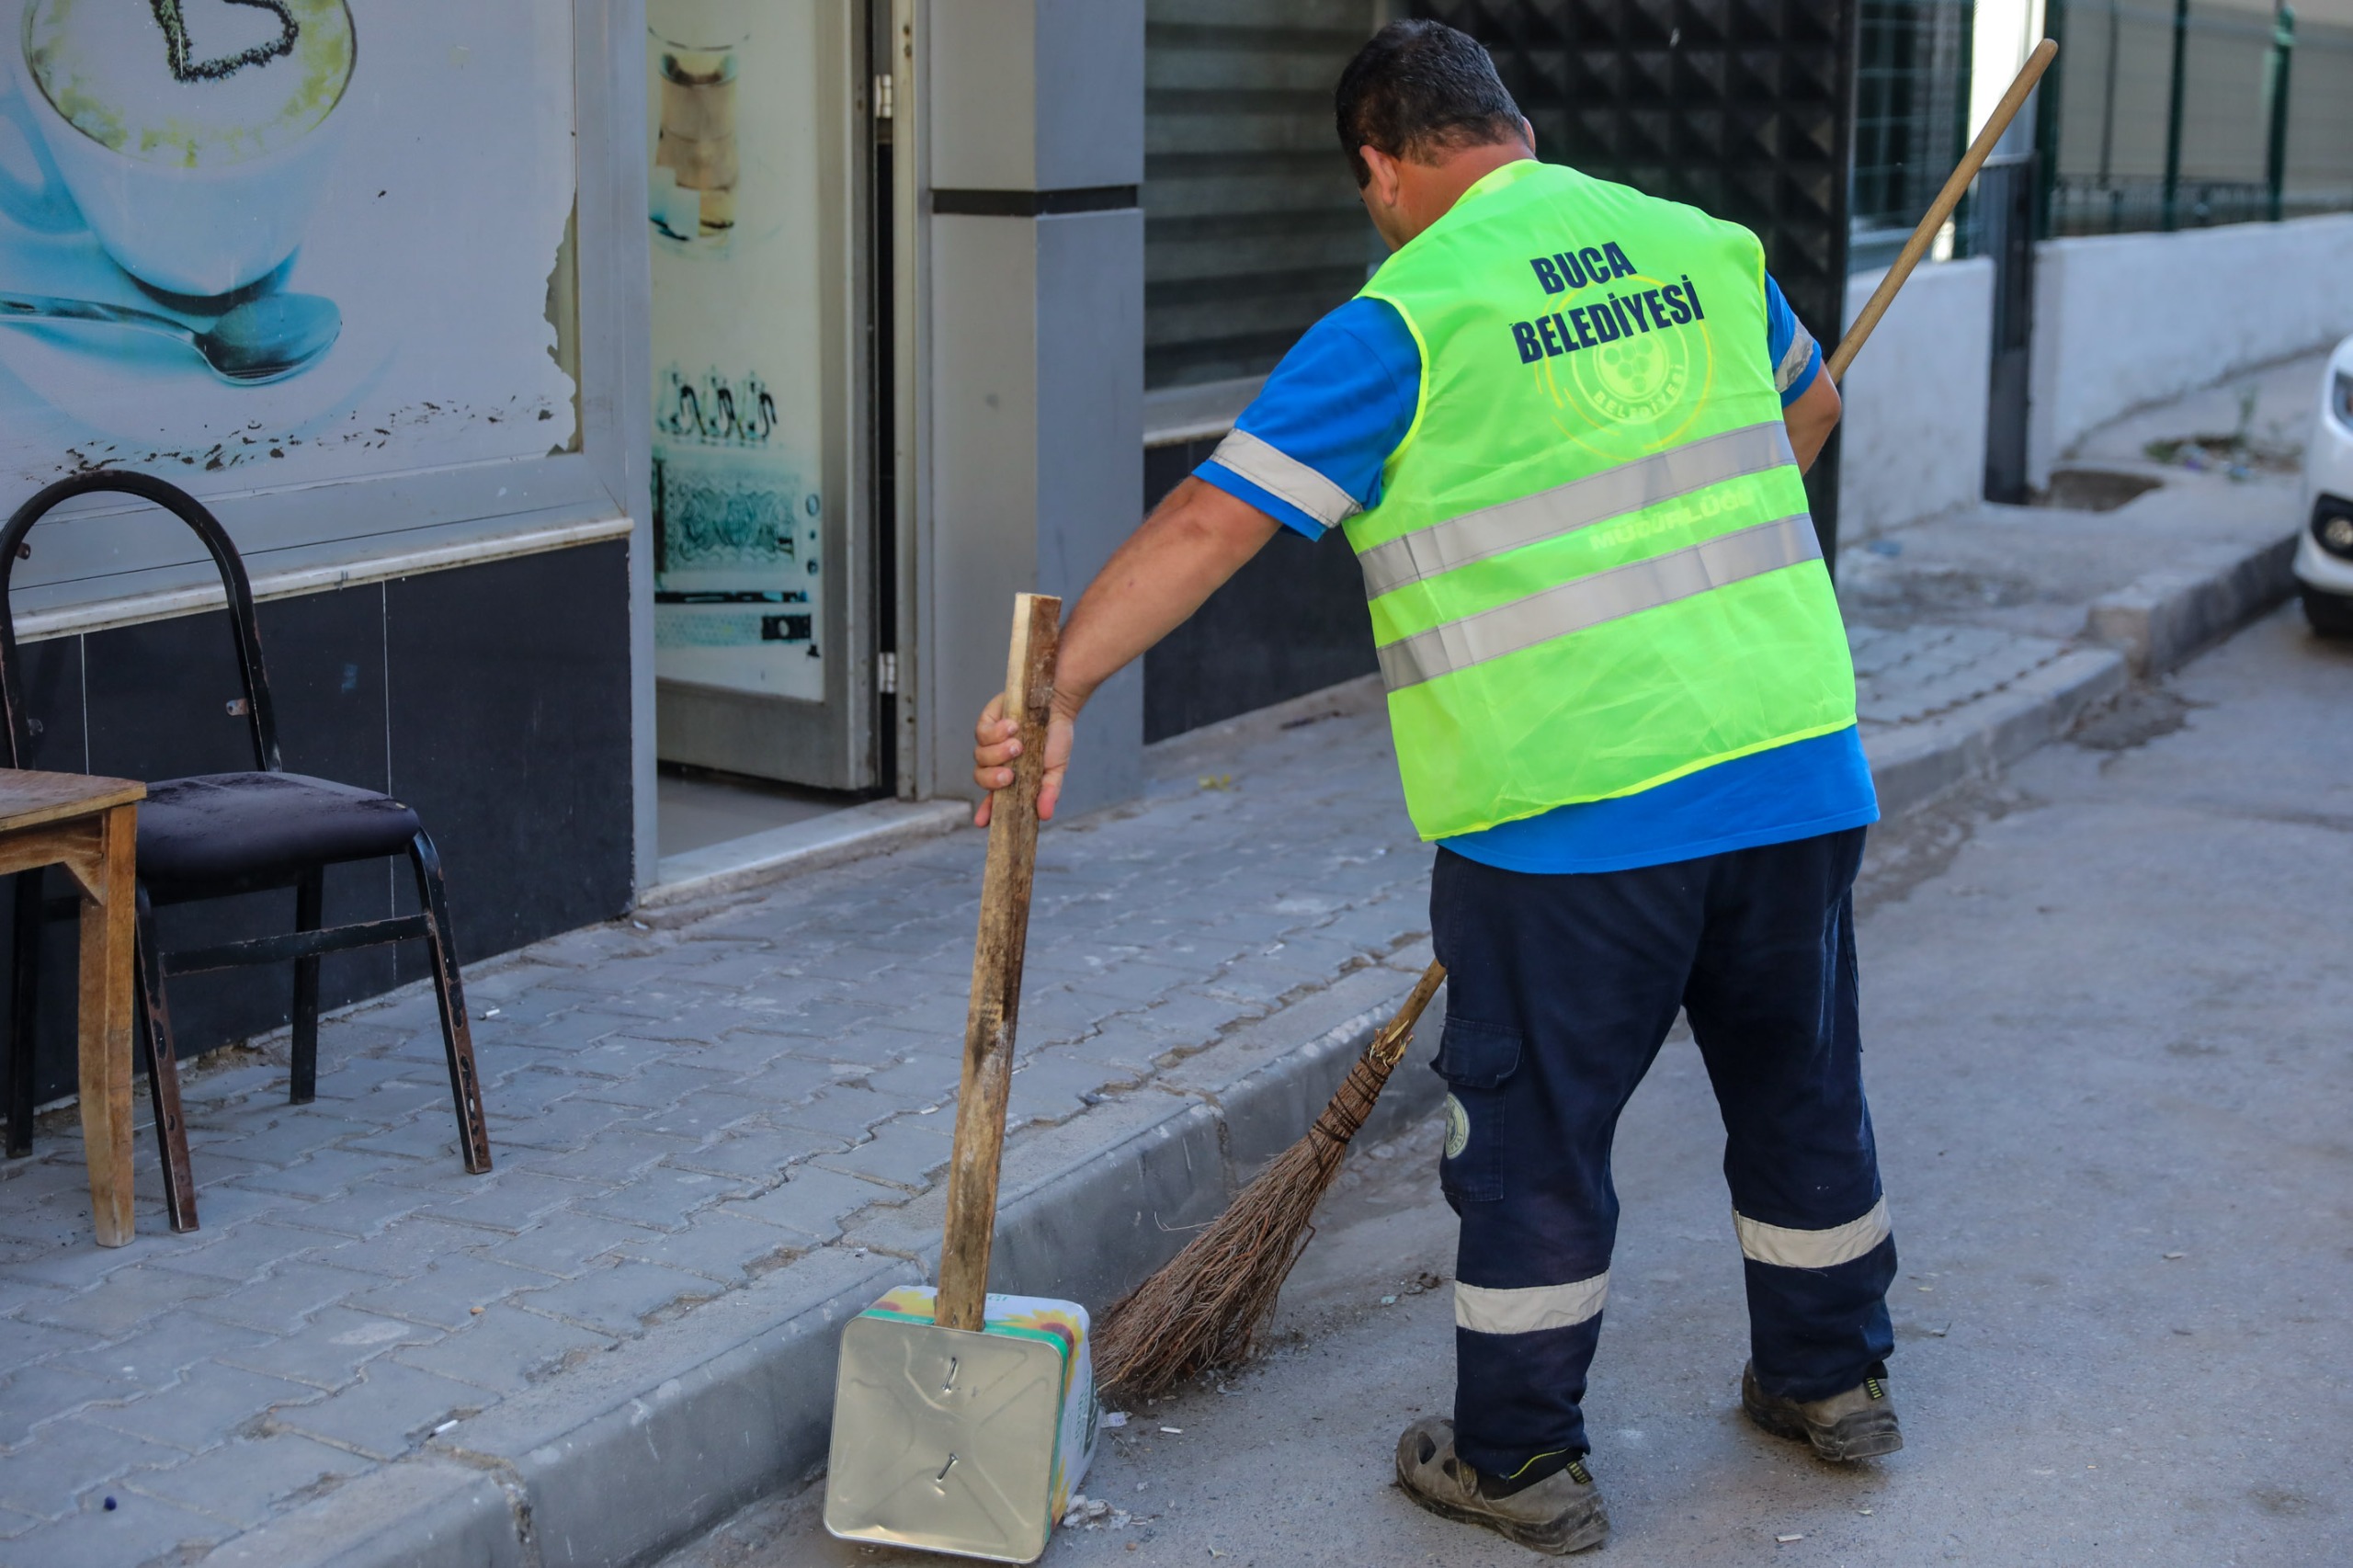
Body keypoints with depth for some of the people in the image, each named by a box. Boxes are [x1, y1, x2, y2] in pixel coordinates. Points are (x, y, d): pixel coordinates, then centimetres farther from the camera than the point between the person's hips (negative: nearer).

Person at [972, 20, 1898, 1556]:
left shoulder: (1409, 320, -9)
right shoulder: (1706, 251, 9)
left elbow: (1209, 523, -15)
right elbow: (1805, 404, 30)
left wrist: (1057, 690, -15)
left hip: (1570, 804, -6)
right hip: (1795, 760, 6)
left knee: (1533, 1126, 8)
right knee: (1798, 1078, 22)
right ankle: (1832, 1375, 38)